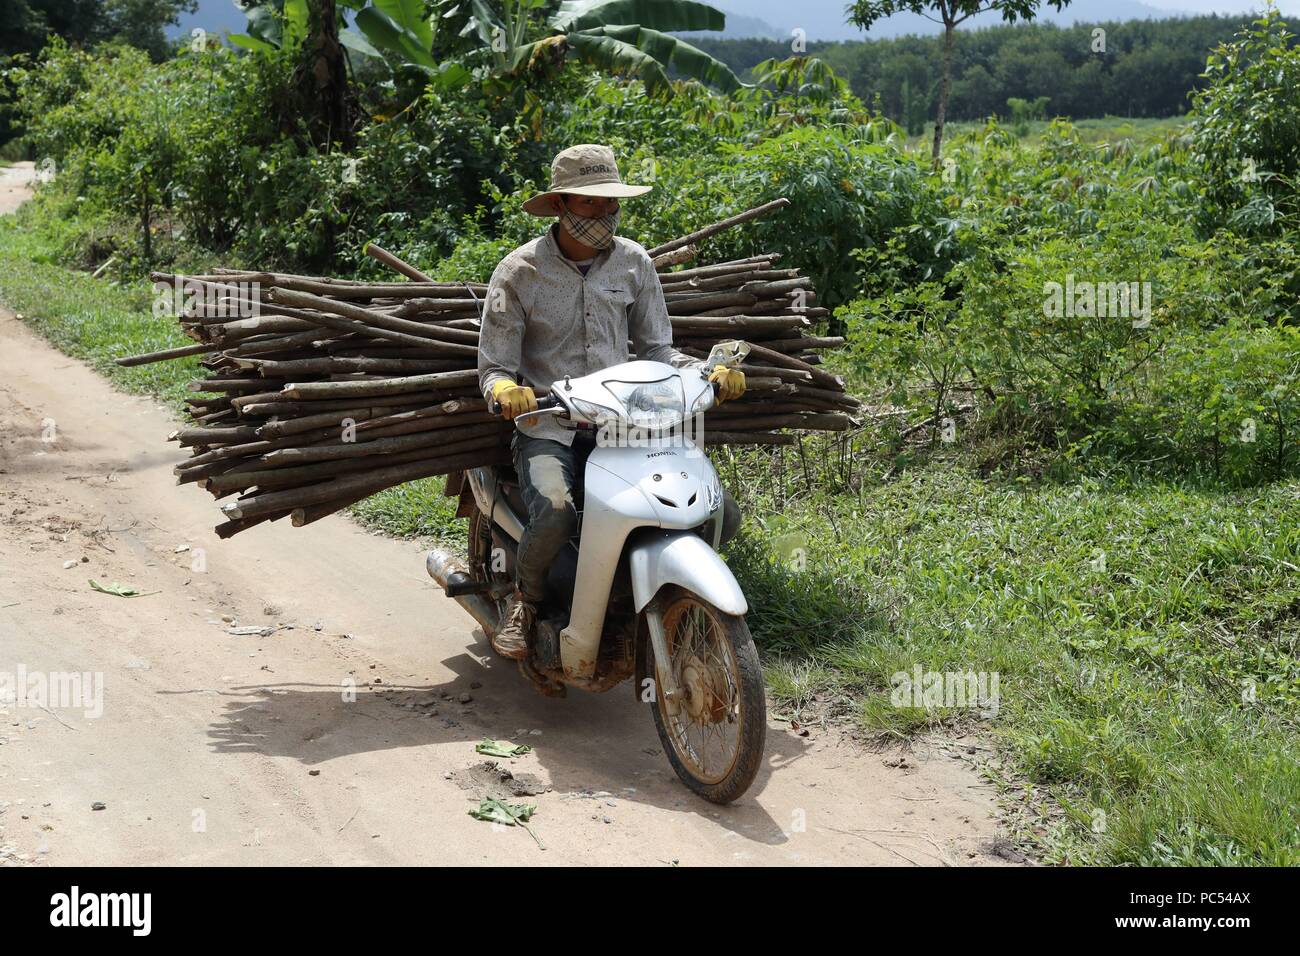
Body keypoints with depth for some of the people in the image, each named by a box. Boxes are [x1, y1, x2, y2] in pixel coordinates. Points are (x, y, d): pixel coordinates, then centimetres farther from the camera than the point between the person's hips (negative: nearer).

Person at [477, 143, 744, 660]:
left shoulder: (633, 262, 8)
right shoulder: (519, 271, -2)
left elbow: (656, 348, 13)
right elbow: (493, 365, -1)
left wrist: (708, 372, -6)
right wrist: (505, 389, -25)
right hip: (548, 428, -3)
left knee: (721, 515, -12)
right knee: (555, 517, -36)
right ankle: (526, 596, 0)